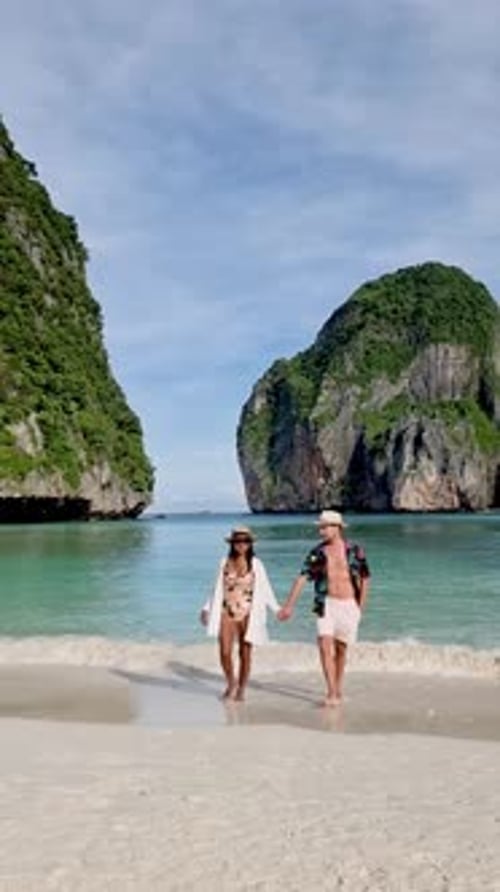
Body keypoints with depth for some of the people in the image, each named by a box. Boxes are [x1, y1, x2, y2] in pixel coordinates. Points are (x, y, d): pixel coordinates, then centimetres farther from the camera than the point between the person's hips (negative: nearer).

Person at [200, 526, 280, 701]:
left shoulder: (255, 564, 0)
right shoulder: (225, 563, 6)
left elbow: (265, 589, 0)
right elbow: (218, 589, 15)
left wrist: (276, 609, -7)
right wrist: (207, 608, 19)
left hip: (247, 613, -1)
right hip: (227, 612, 1)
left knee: (245, 653, 4)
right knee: (225, 652, -7)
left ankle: (241, 689, 21)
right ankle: (231, 683, 19)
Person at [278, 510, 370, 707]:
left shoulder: (354, 550, -2)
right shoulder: (317, 552, 0)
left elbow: (365, 578, 6)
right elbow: (302, 578, -4)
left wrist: (361, 605, 2)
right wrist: (289, 605, -9)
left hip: (349, 604, 0)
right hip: (327, 604, 0)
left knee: (340, 648, 9)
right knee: (325, 645, -14)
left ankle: (338, 690, 26)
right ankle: (331, 693, -12)